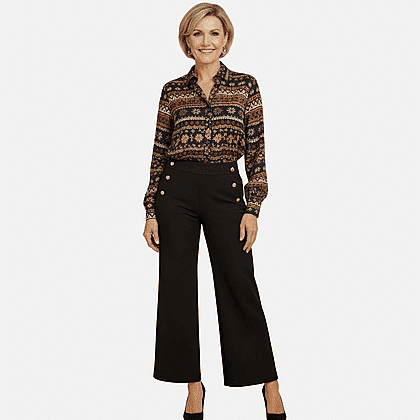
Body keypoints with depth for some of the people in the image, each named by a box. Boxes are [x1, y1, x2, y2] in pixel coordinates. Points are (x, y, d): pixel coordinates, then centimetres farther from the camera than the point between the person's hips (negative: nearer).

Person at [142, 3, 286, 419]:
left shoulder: (245, 86, 4)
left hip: (225, 190, -2)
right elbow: (159, 153, 9)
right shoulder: (172, 91, 8)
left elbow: (256, 151, 2)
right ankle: (193, 384, 20)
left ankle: (269, 383, 18)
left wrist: (252, 209, -6)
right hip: (176, 192, 2)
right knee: (178, 288, 4)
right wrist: (151, 212, 3)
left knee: (240, 286, 0)